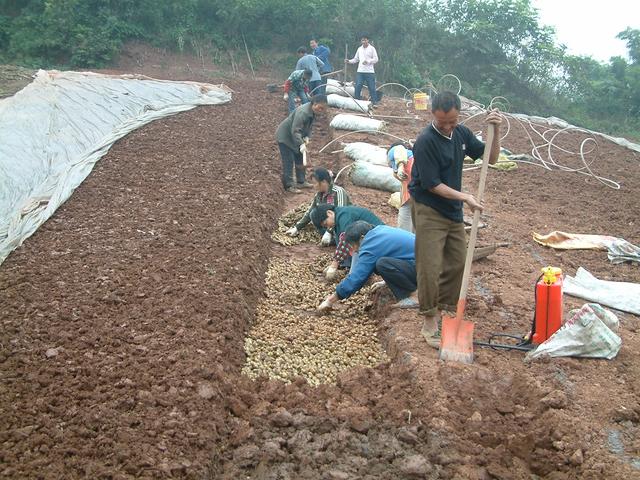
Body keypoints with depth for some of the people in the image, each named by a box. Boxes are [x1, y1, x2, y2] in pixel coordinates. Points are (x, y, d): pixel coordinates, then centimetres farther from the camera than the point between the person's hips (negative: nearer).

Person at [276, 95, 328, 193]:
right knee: (288, 162, -6)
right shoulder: (302, 112, -34)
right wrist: (301, 144, -45)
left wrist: (307, 136, -9)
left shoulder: (313, 112, -4)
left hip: (294, 137, 10)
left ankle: (301, 181, 27)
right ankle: (289, 186, 2)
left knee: (300, 159, 15)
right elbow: (295, 131, -37)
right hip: (285, 137, -9)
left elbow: (310, 126, 7)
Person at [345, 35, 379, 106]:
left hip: (370, 71, -3)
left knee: (372, 88, -3)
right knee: (358, 86, -2)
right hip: (360, 71, 4)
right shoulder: (359, 49, 14)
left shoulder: (372, 48, 1)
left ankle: (374, 102, 4)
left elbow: (376, 59, -2)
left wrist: (368, 61, -17)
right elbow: (356, 59, 18)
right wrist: (349, 61, 1)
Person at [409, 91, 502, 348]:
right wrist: (464, 197, -21)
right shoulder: (426, 141, -20)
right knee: (430, 268, -8)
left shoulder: (462, 134, 2)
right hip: (428, 211, -7)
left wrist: (495, 130, -8)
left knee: (457, 262, 14)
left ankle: (444, 311, 29)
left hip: (453, 210, 8)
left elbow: (491, 157, 7)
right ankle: (430, 322, 5)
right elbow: (432, 184, -20)